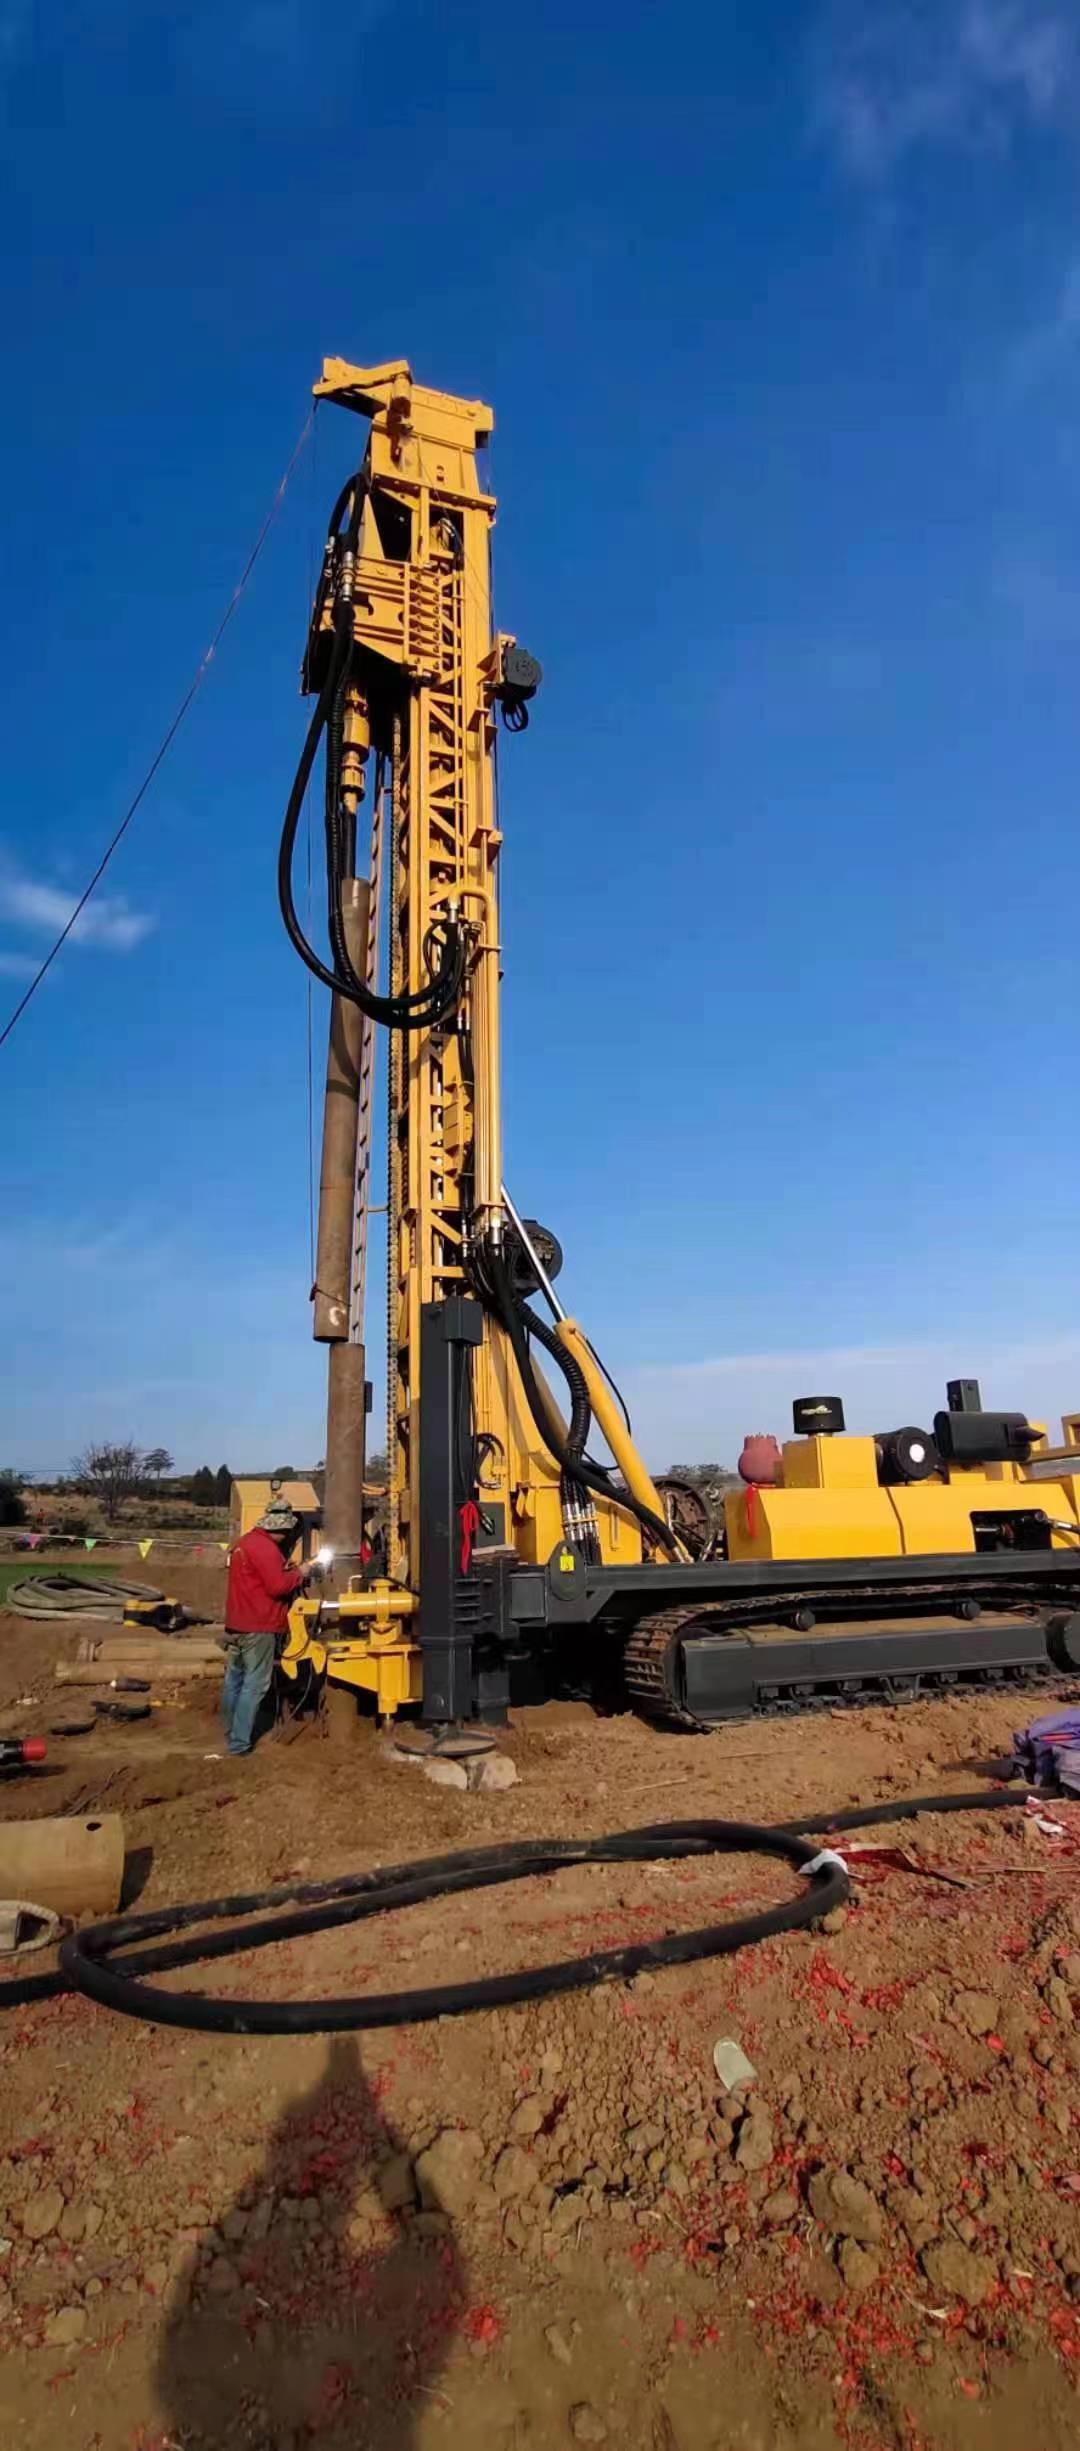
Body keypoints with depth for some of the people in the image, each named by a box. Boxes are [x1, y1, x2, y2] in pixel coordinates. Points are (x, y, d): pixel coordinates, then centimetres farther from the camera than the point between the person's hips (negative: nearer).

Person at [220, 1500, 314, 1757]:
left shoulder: (245, 1542, 13)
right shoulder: (265, 1548, -19)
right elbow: (278, 1586, -22)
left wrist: (290, 1571, 8)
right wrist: (299, 1574, -7)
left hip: (236, 1625, 10)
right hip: (258, 1628, -10)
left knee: (234, 1680, 16)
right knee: (254, 1685, -3)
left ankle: (231, 1735, 27)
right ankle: (239, 1743, -1)